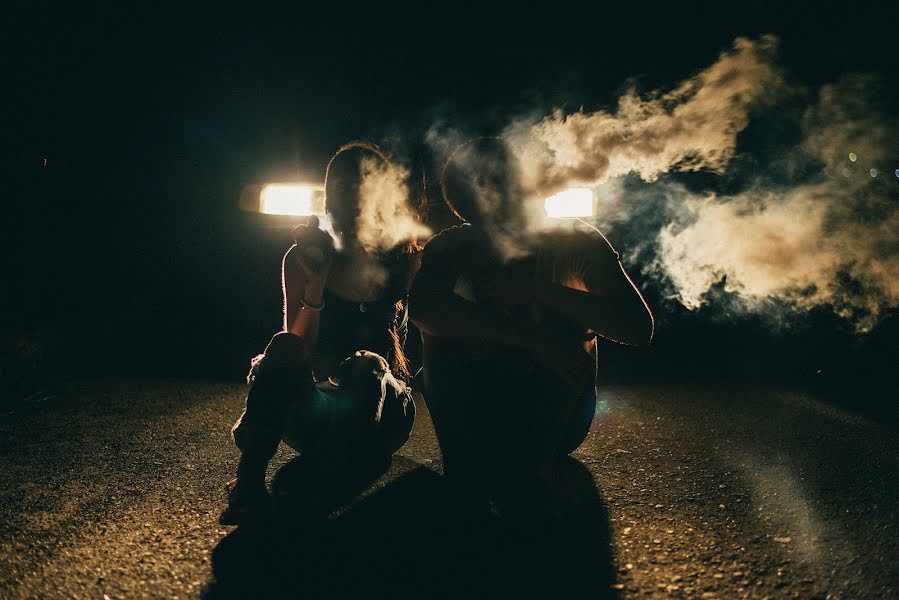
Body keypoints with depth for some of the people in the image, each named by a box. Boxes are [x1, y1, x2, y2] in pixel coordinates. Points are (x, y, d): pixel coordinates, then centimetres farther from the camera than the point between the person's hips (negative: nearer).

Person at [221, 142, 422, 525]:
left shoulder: (405, 260, 0)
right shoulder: (303, 259, -1)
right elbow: (299, 348, -9)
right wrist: (316, 281, -23)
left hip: (379, 416, 0)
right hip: (316, 415, 1)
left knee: (367, 366, -35)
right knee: (283, 347, -31)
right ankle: (248, 485, -34)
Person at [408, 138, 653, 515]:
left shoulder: (573, 243, -9)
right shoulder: (454, 247, -7)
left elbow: (639, 328, -21)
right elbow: (421, 306, -31)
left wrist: (537, 292, -30)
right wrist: (532, 339, -40)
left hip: (557, 411, 0)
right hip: (478, 407, 1)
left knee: (563, 323, -25)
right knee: (444, 323, -21)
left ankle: (528, 464, -23)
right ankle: (467, 465, -21)